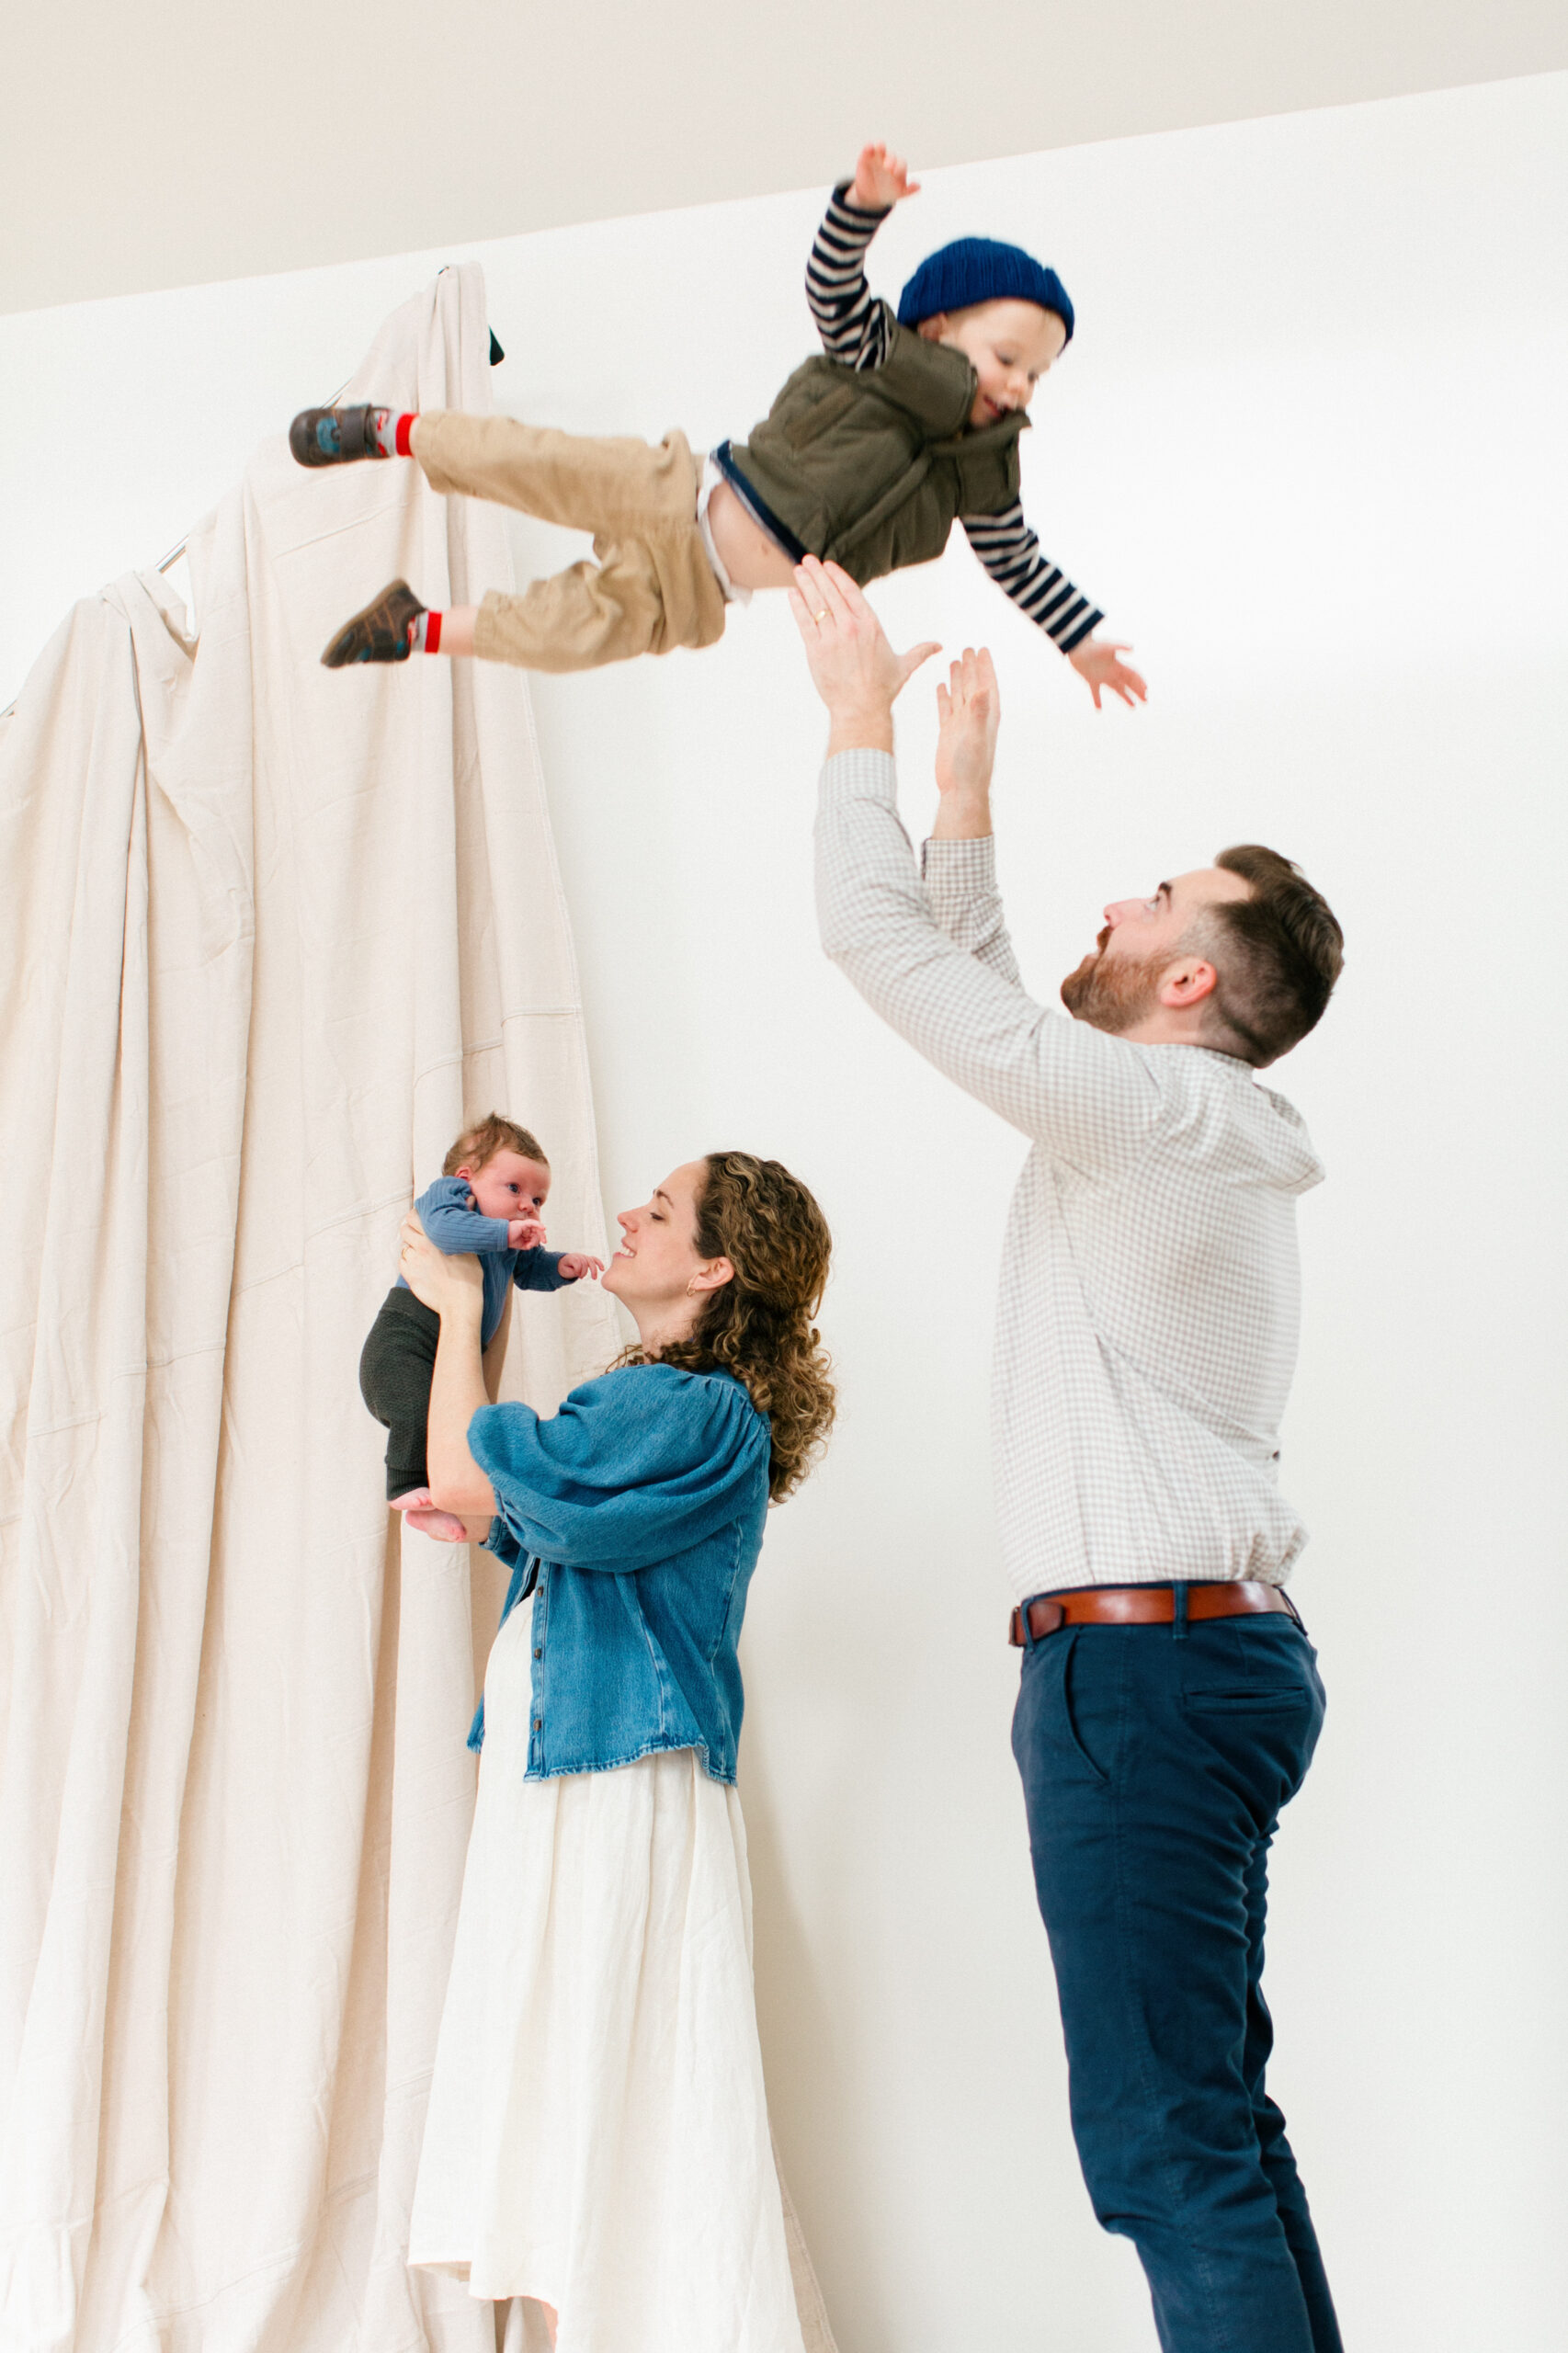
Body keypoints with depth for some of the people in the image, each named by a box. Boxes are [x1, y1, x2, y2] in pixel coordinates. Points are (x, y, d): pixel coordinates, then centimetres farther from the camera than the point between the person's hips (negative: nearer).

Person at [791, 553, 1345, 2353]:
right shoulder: (1182, 1127, 17)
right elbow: (977, 983, 30)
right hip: (1205, 1653, 10)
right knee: (1212, 2114, 14)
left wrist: (862, 718, 1)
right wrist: (965, 789, 33)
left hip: (1138, 1661, -10)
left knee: (1166, 2140, -10)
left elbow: (884, 940, -11)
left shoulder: (1153, 1106, -11)